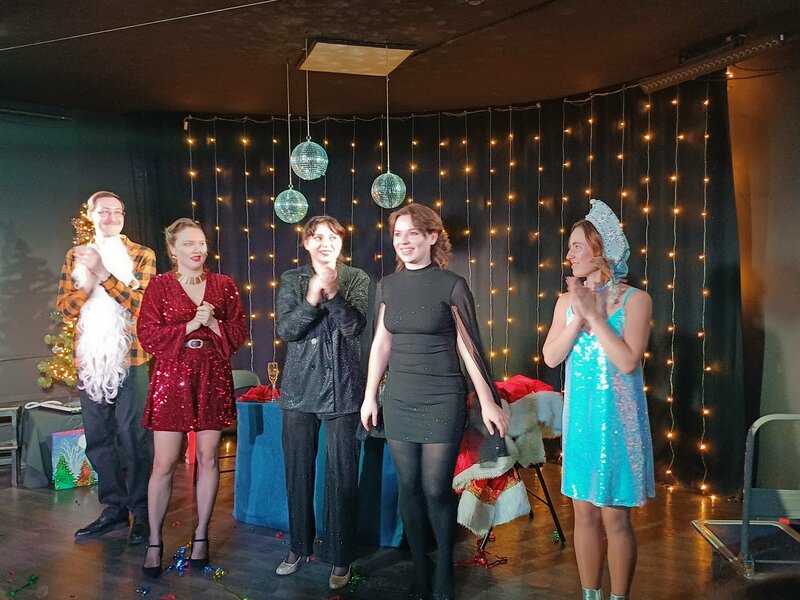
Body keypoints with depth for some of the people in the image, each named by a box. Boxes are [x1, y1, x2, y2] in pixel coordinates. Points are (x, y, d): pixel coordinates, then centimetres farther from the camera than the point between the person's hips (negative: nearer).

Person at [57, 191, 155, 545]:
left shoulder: (141, 256, 2)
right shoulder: (77, 257, 13)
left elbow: (141, 304, -11)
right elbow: (65, 307, 5)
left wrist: (103, 274, -19)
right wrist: (88, 283, -14)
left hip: (129, 358, -4)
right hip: (89, 359, 4)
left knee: (133, 436, -3)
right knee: (98, 438, 10)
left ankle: (141, 513, 8)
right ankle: (114, 507, 22)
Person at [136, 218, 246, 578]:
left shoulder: (223, 285, 7)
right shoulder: (159, 286, 2)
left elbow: (238, 334, 7)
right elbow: (148, 335, -4)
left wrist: (213, 324, -11)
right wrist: (190, 326, -13)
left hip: (213, 379, 2)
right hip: (172, 379, -2)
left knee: (208, 458, 7)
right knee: (164, 463, -1)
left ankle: (201, 535, 22)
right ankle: (154, 542, 13)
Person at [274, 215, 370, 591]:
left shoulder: (356, 279, 1)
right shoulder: (292, 280, 4)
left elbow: (355, 326, -12)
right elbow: (285, 330, -7)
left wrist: (333, 292, -26)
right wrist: (312, 299, -22)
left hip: (342, 390, -2)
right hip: (299, 389, 2)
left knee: (342, 474, 1)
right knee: (297, 471, 11)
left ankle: (340, 557, 15)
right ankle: (299, 546, 29)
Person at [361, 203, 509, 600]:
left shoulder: (451, 285, -6)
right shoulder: (388, 285, 6)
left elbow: (467, 347, -3)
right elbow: (381, 343, 12)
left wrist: (488, 403, -4)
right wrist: (370, 396, 11)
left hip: (442, 401, -4)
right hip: (398, 401, 4)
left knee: (436, 490, 1)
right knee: (408, 488, 10)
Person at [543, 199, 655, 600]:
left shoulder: (635, 299, -8)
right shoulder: (567, 300, 4)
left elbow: (628, 361, -18)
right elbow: (551, 357, -3)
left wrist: (594, 315, -16)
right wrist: (578, 316, -13)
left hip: (617, 418, -4)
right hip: (579, 416, 4)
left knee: (615, 517, 3)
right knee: (585, 513, 12)